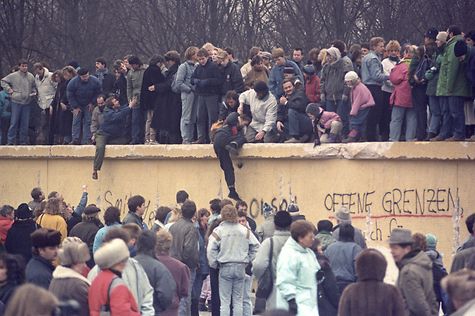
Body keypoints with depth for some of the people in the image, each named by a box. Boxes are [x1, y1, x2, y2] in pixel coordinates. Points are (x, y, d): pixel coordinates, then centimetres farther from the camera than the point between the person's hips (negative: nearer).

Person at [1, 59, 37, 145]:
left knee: (25, 123, 6)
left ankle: (23, 141, 12)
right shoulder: (13, 76, -2)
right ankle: (11, 141, 0)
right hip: (16, 102, -4)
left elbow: (34, 86, 24)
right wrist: (9, 90, -5)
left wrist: (34, 92, 5)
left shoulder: (31, 76, 9)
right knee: (14, 122, -3)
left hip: (27, 103, 4)